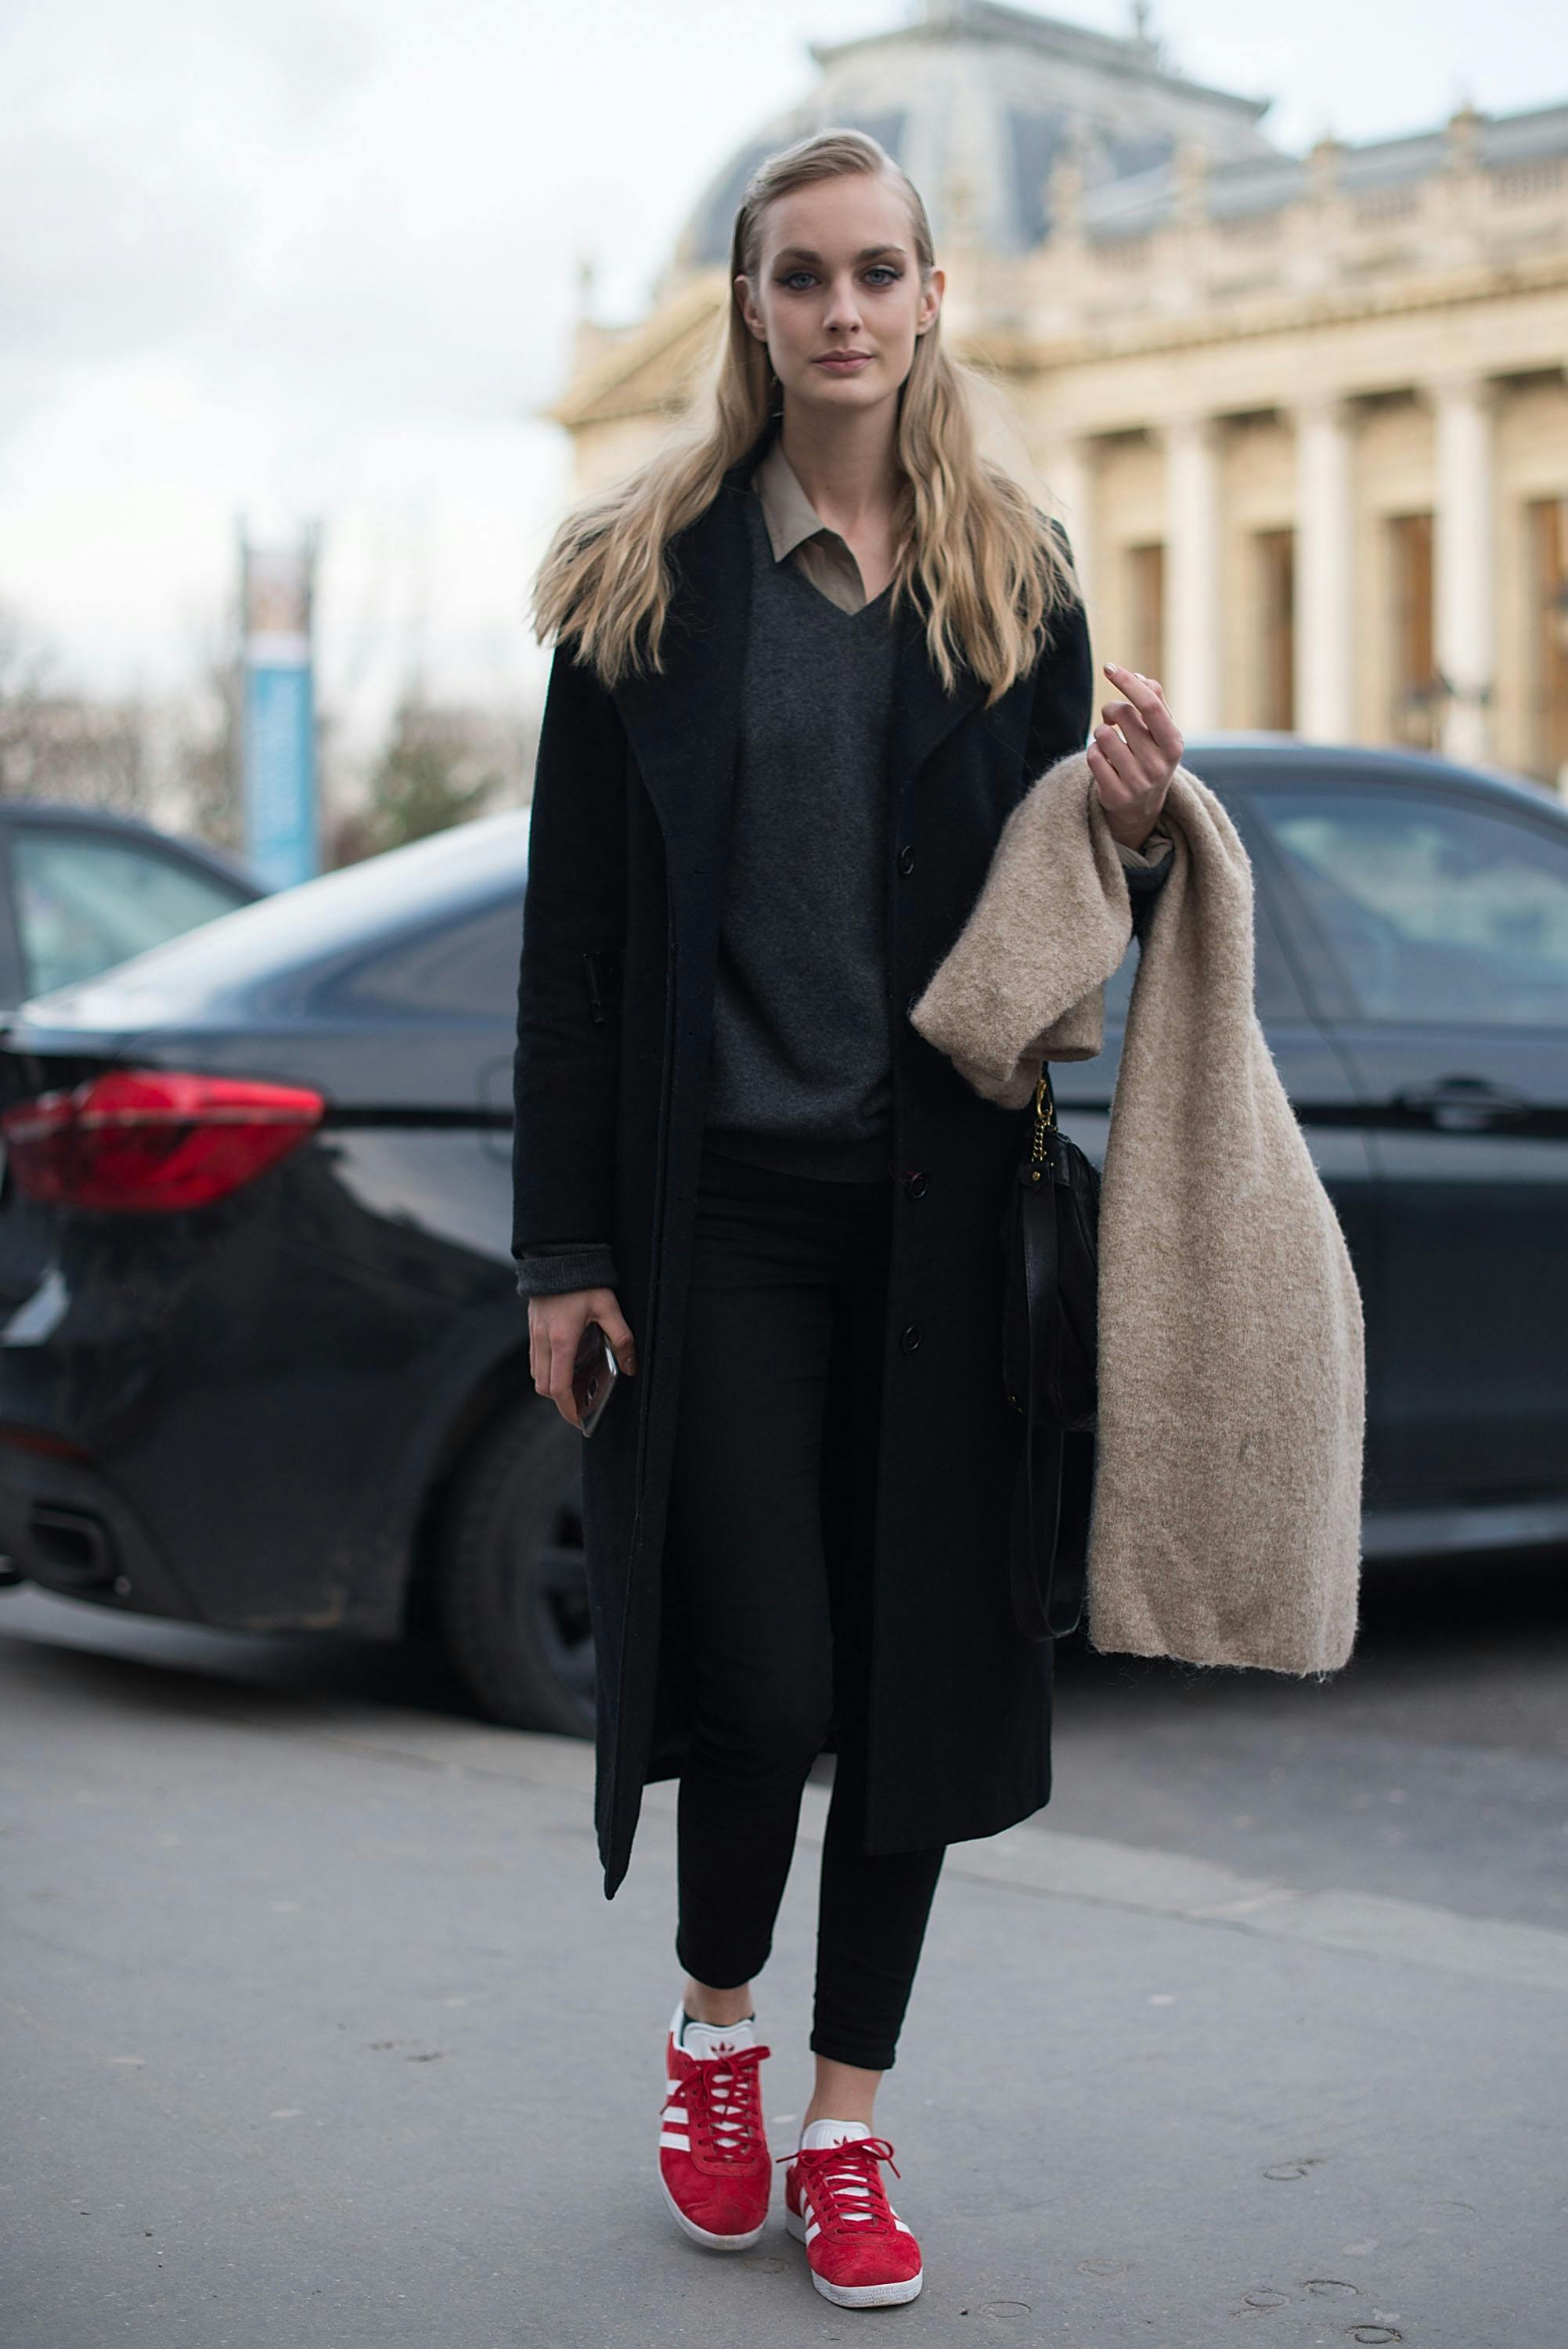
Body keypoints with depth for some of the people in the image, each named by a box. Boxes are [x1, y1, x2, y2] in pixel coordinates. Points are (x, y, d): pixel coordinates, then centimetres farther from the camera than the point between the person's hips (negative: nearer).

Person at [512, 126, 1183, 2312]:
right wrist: (564, 1243, -5)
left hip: (940, 1204, 3)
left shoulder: (1017, 576, 9)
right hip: (719, 1198, -2)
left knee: (918, 1659, 5)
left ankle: (847, 2127, 20)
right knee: (754, 1678, -5)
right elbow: (575, 927, -1)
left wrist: (1140, 833, -10)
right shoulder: (648, 571, 2)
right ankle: (713, 2026, 26)